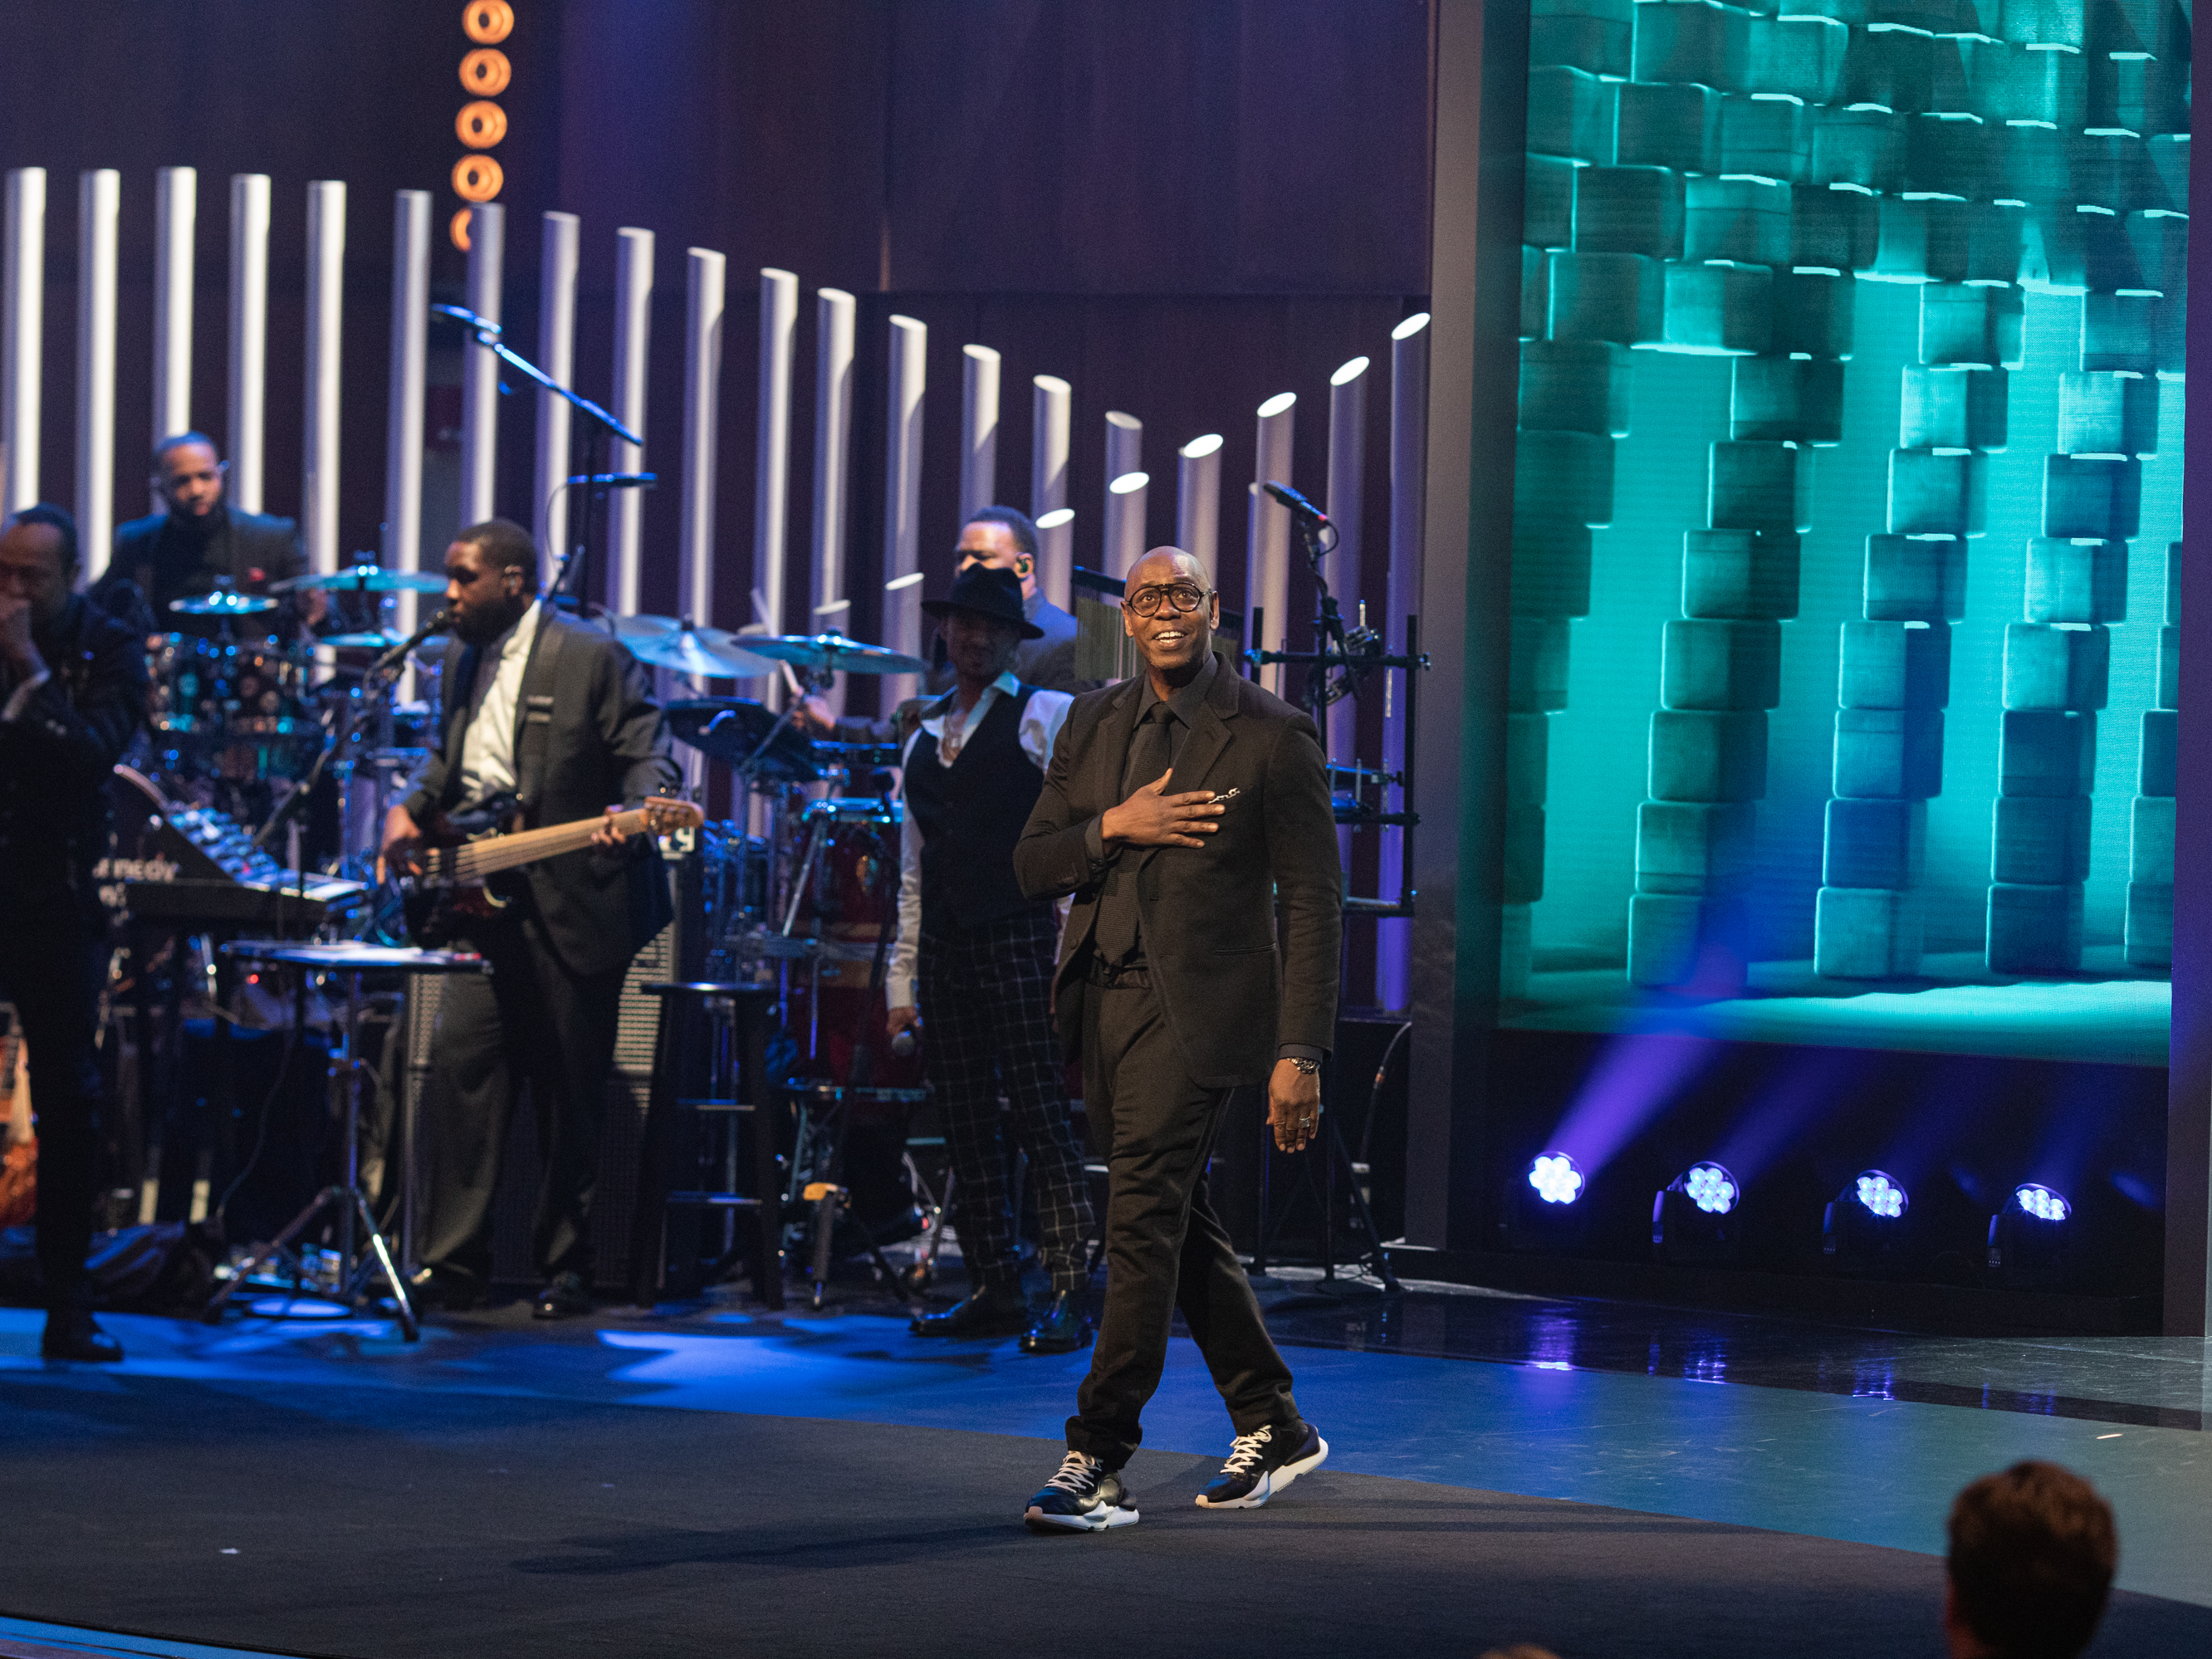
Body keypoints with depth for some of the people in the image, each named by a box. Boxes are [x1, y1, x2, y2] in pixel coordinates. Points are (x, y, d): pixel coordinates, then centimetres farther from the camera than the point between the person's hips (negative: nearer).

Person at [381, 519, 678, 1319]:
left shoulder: (593, 659, -7)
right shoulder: (462, 662, 14)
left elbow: (650, 757, -9)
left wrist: (634, 816, -28)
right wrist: (410, 810, 9)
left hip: (573, 907, -6)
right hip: (482, 902, 6)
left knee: (570, 1094, 2)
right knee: (461, 1060, -7)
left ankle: (567, 1267, 14)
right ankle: (453, 1261, -4)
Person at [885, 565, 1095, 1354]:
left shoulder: (1046, 716, 3)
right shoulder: (924, 735, 20)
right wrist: (903, 977, 14)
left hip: (1021, 940, -6)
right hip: (945, 948, 6)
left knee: (1043, 1119, -10)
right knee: (966, 1127, 5)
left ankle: (1070, 1298, -10)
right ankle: (994, 1291, 10)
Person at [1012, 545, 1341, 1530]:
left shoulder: (1271, 736, -5)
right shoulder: (1093, 724, 12)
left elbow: (1312, 902, -6)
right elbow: (1031, 867, 11)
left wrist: (1300, 1054, -12)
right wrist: (1113, 828, -10)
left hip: (1197, 1007, -7)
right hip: (1103, 1004, 7)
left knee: (1143, 1225, -13)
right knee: (1179, 1226, 13)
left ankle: (1097, 1463, -12)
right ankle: (1273, 1428, 26)